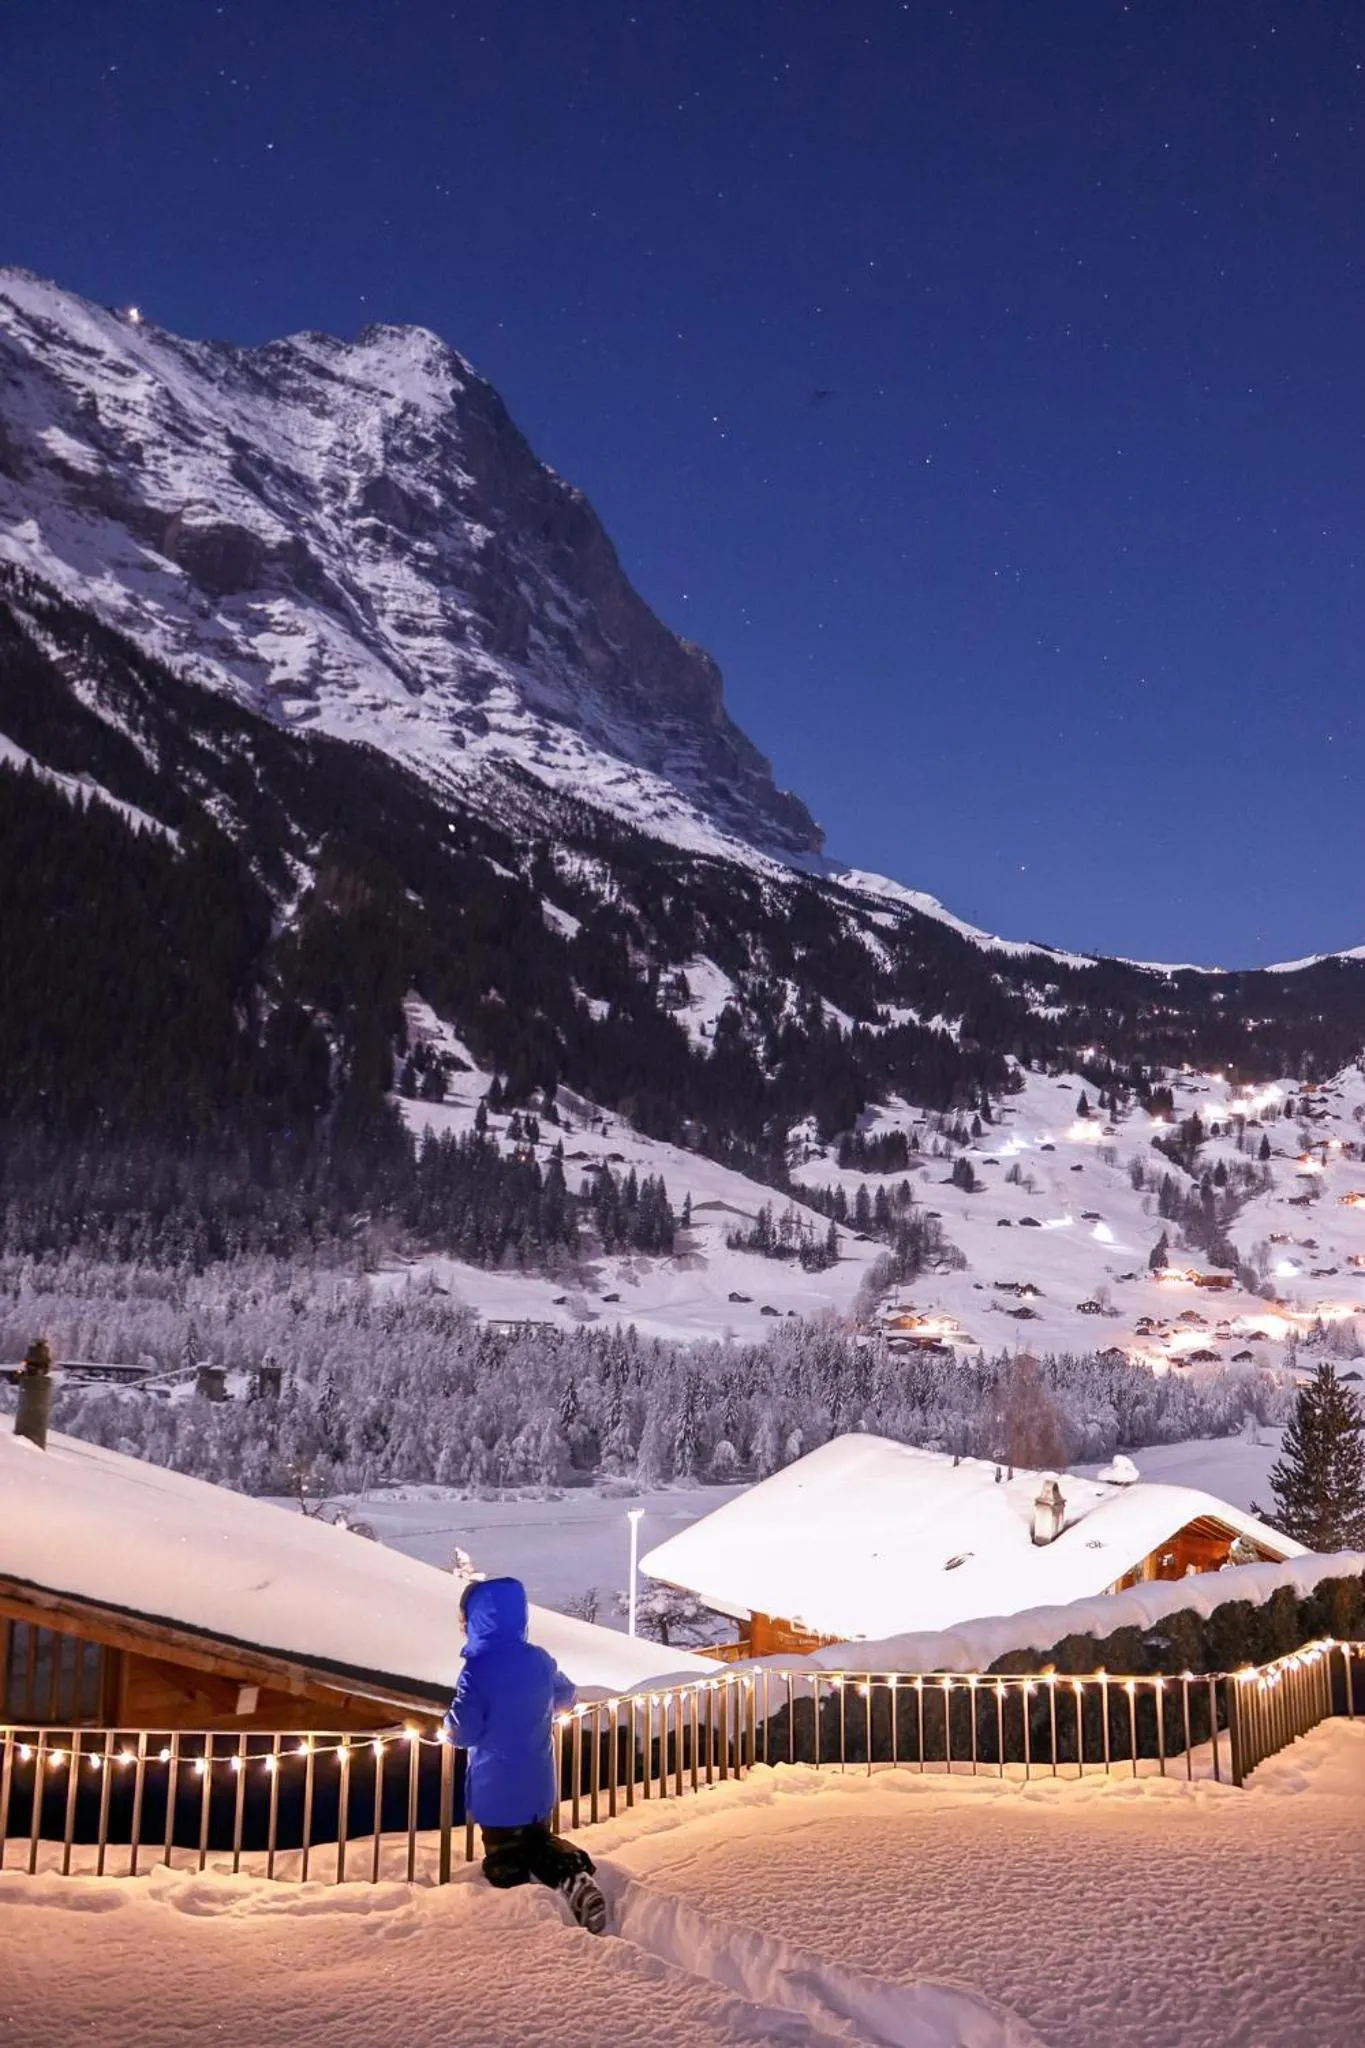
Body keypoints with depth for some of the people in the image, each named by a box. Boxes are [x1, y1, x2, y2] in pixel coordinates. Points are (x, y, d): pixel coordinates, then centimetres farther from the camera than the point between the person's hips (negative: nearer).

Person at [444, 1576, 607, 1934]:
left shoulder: (478, 1669, -21)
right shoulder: (540, 1660, -2)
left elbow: (462, 1731, -21)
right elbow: (564, 1697, 16)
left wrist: (449, 1725, 1)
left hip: (496, 1792, -5)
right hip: (539, 1786, 5)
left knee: (505, 1864, 12)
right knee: (539, 1842, 25)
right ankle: (575, 1875, -2)